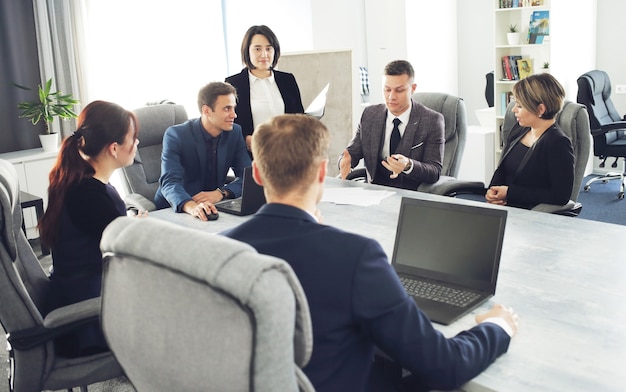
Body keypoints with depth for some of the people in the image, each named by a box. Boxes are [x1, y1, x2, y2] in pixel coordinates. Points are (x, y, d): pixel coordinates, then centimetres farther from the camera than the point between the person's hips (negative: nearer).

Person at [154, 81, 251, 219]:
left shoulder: (235, 132, 0)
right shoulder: (176, 135, -13)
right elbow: (170, 182, -24)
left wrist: (221, 193, -22)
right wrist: (191, 206, -45)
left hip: (213, 209, 3)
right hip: (175, 211, -3)